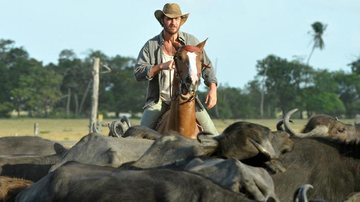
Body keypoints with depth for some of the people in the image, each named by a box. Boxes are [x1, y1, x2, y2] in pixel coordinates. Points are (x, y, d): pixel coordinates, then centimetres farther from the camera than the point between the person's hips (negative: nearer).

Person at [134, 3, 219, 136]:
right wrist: (161, 66, -20)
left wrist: (213, 89, -9)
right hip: (159, 99, -1)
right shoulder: (151, 45, 2)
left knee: (212, 134, -10)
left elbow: (206, 65, 7)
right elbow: (138, 73, -5)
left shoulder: (191, 41, 5)